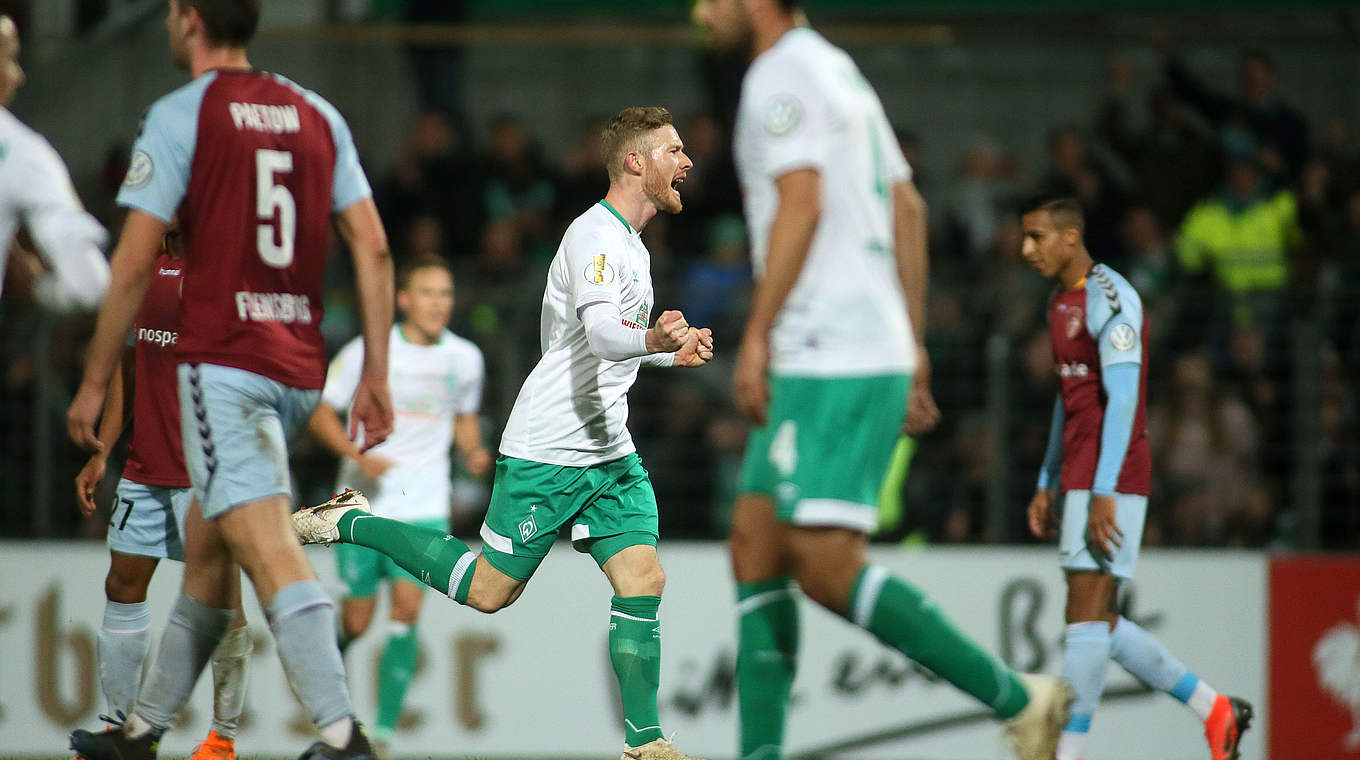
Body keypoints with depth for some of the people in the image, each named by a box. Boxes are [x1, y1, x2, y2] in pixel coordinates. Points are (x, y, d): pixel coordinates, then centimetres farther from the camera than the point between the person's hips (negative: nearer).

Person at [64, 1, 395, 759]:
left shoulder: (179, 116, -5)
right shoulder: (318, 115, 12)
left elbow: (134, 264, -6)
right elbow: (374, 249, 7)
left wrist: (95, 382, 2)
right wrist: (376, 375, 10)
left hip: (222, 364, -7)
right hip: (299, 368, 7)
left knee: (270, 550, -16)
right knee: (204, 550, 18)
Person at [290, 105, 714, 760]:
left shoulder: (628, 241, 14)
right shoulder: (596, 235, -17)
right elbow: (600, 331, -35)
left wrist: (671, 353, 19)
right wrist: (652, 340, -54)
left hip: (611, 454, 9)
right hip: (547, 452, -9)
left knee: (642, 582, -6)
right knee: (489, 590, 0)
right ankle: (351, 523, 17)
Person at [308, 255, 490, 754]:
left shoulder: (464, 358, 4)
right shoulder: (367, 352, -6)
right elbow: (320, 414, 0)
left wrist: (474, 453, -1)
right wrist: (358, 455, -17)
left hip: (424, 507, 1)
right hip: (364, 503, -1)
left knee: (406, 609, -14)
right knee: (357, 622, 0)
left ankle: (384, 733, -9)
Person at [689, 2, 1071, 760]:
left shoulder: (783, 74, -8)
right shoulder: (839, 70, 22)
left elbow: (801, 204, -19)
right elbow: (907, 208, 23)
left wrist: (756, 336, -18)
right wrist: (912, 345, 23)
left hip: (834, 362, -10)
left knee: (825, 563, -13)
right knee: (755, 550, 8)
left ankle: (1017, 698, -11)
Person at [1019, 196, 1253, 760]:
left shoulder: (1110, 299, -13)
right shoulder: (1062, 305, 18)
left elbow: (1122, 397, -19)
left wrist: (1103, 493, -24)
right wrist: (1047, 486, 22)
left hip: (1112, 479, -10)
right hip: (1079, 480, 10)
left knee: (1086, 615, -11)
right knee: (1099, 623, 8)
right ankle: (1215, 709, 17)